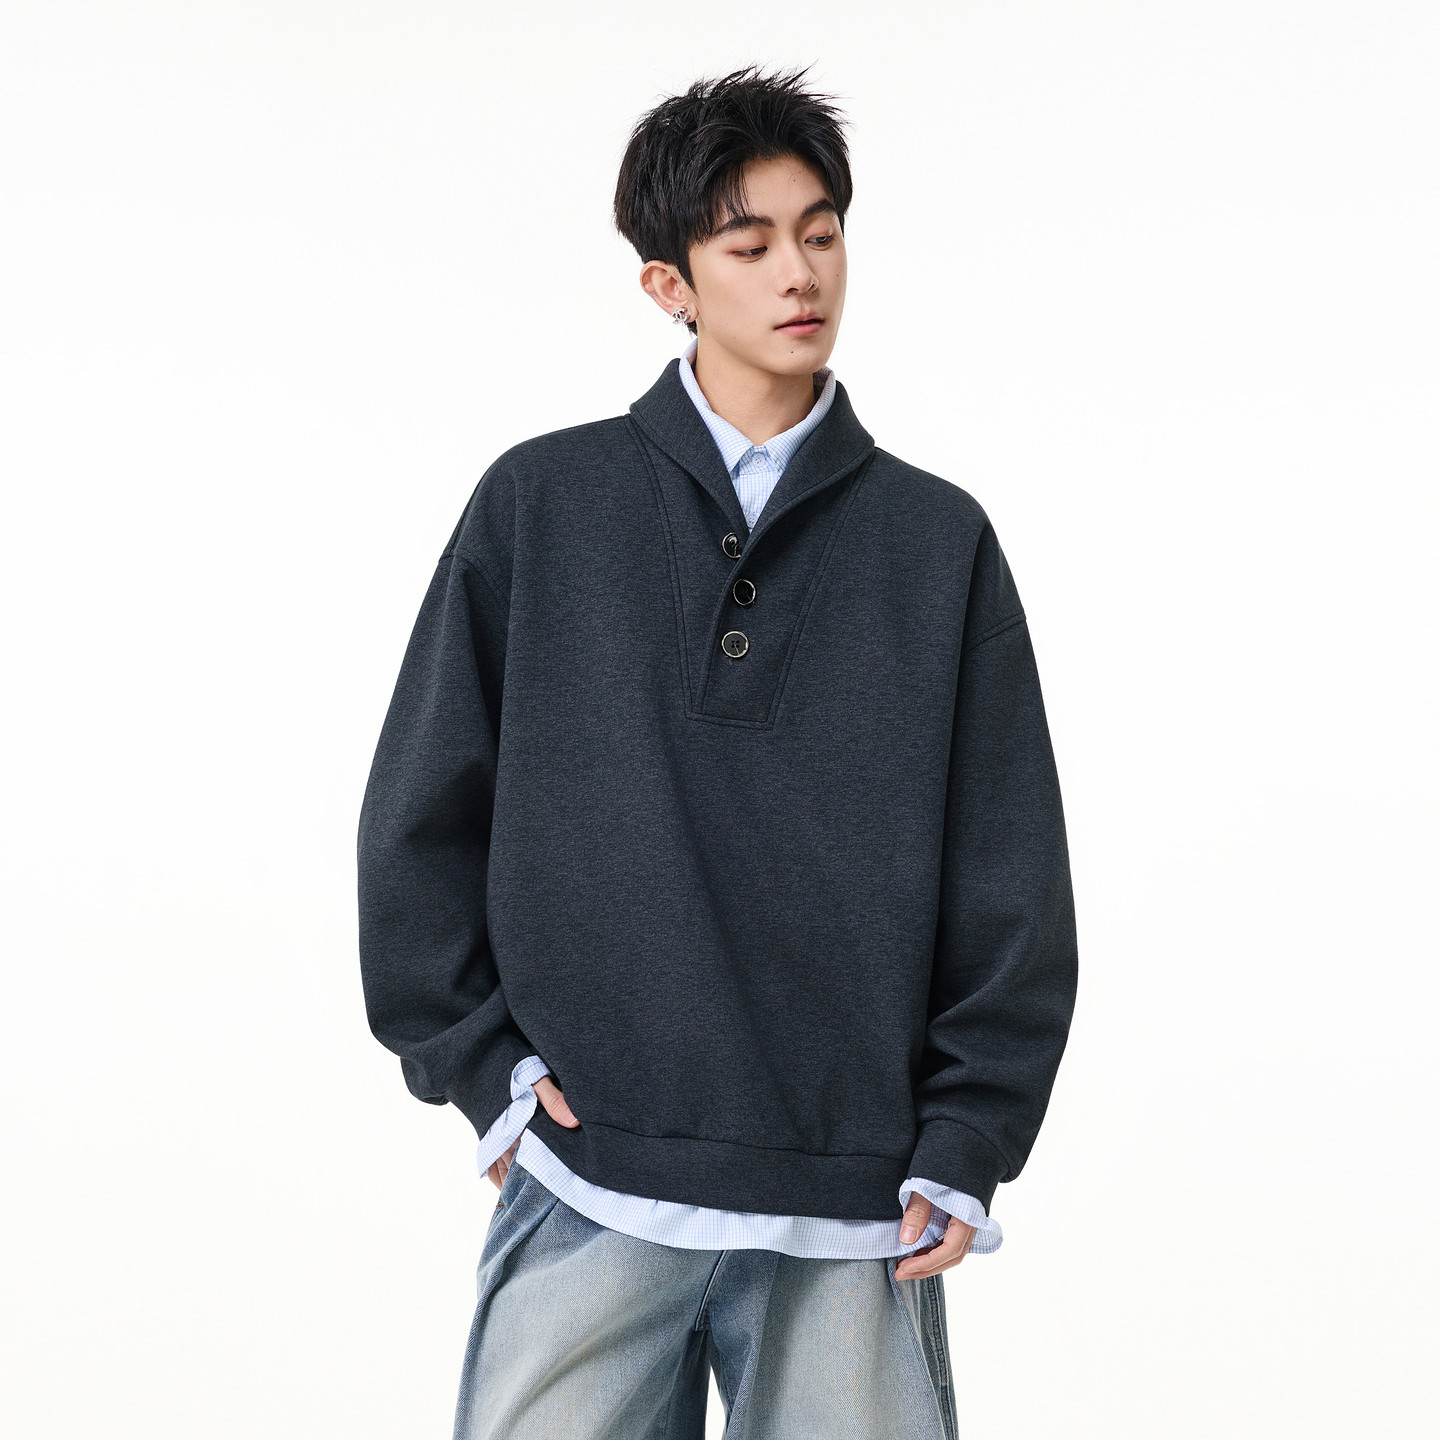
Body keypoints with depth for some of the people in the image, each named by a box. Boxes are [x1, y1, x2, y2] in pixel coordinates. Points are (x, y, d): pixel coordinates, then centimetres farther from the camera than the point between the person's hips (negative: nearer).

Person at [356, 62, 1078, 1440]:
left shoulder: (939, 541, 7)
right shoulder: (541, 506, 6)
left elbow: (1013, 878, 6)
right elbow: (421, 815, 8)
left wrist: (965, 1146, 1)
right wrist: (480, 1064, 1)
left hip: (855, 1218, 1)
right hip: (589, 1188, 0)